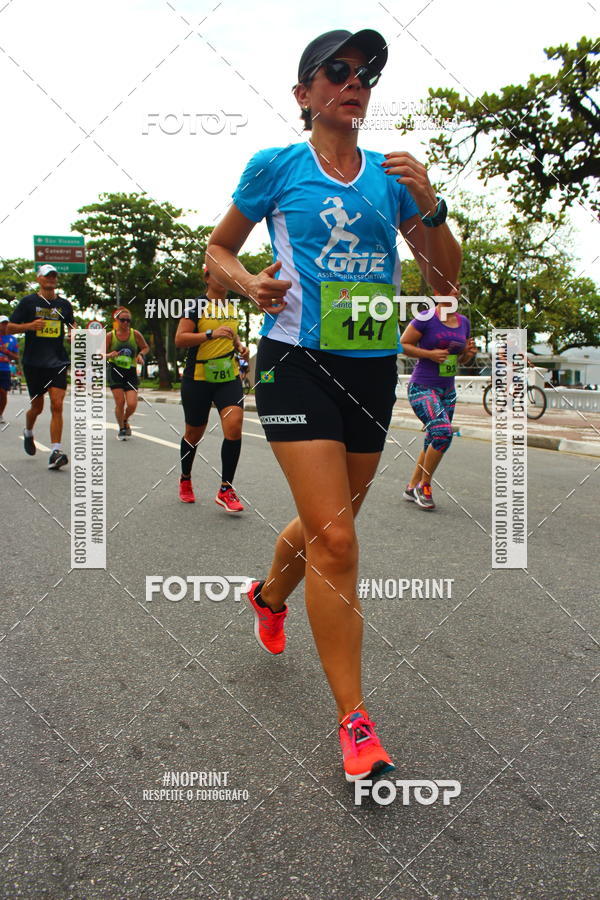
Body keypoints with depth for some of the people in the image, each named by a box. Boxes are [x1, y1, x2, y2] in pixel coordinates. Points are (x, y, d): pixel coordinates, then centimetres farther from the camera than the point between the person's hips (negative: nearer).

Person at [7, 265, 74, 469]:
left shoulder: (64, 304, 9)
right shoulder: (28, 302, 2)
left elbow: (72, 323, 27)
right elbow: (10, 328, 2)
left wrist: (73, 332, 4)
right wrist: (29, 325, -16)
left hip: (57, 362, 1)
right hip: (33, 362, -1)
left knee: (57, 405, -12)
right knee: (37, 406, 9)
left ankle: (56, 452, -14)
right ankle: (28, 433, 43)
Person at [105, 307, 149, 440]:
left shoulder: (135, 334, 0)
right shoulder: (110, 336, -2)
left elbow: (145, 347, 15)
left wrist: (140, 354, -5)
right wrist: (110, 355, -16)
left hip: (130, 371, 1)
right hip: (114, 370, -1)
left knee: (132, 404, -9)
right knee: (120, 402, -7)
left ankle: (125, 421, 26)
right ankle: (121, 429, 18)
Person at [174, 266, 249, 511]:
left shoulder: (233, 307, 13)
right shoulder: (197, 305, -5)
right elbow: (179, 339, -13)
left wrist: (239, 345, 8)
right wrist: (211, 334, -22)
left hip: (229, 377, 4)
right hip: (197, 379, -4)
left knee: (234, 425, -18)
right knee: (194, 433, 10)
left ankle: (226, 489, -8)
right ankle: (185, 479, 37)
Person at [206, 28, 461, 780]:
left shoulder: (391, 173, 10)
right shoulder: (274, 166, 2)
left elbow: (445, 279, 8)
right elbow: (218, 249, 12)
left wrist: (429, 207, -9)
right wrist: (249, 283, -10)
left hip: (373, 367, 5)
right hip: (297, 360, -4)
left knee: (327, 525, 16)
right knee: (335, 539, -14)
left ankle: (268, 596, 49)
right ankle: (354, 720, 1)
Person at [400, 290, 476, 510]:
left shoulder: (464, 322, 11)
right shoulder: (425, 319, -8)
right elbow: (402, 345, -7)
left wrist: (469, 353, -2)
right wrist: (430, 354, -18)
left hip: (447, 391, 7)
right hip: (422, 388, -7)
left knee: (434, 442, 10)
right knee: (443, 432, -23)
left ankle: (412, 488, 25)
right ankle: (424, 486, -6)